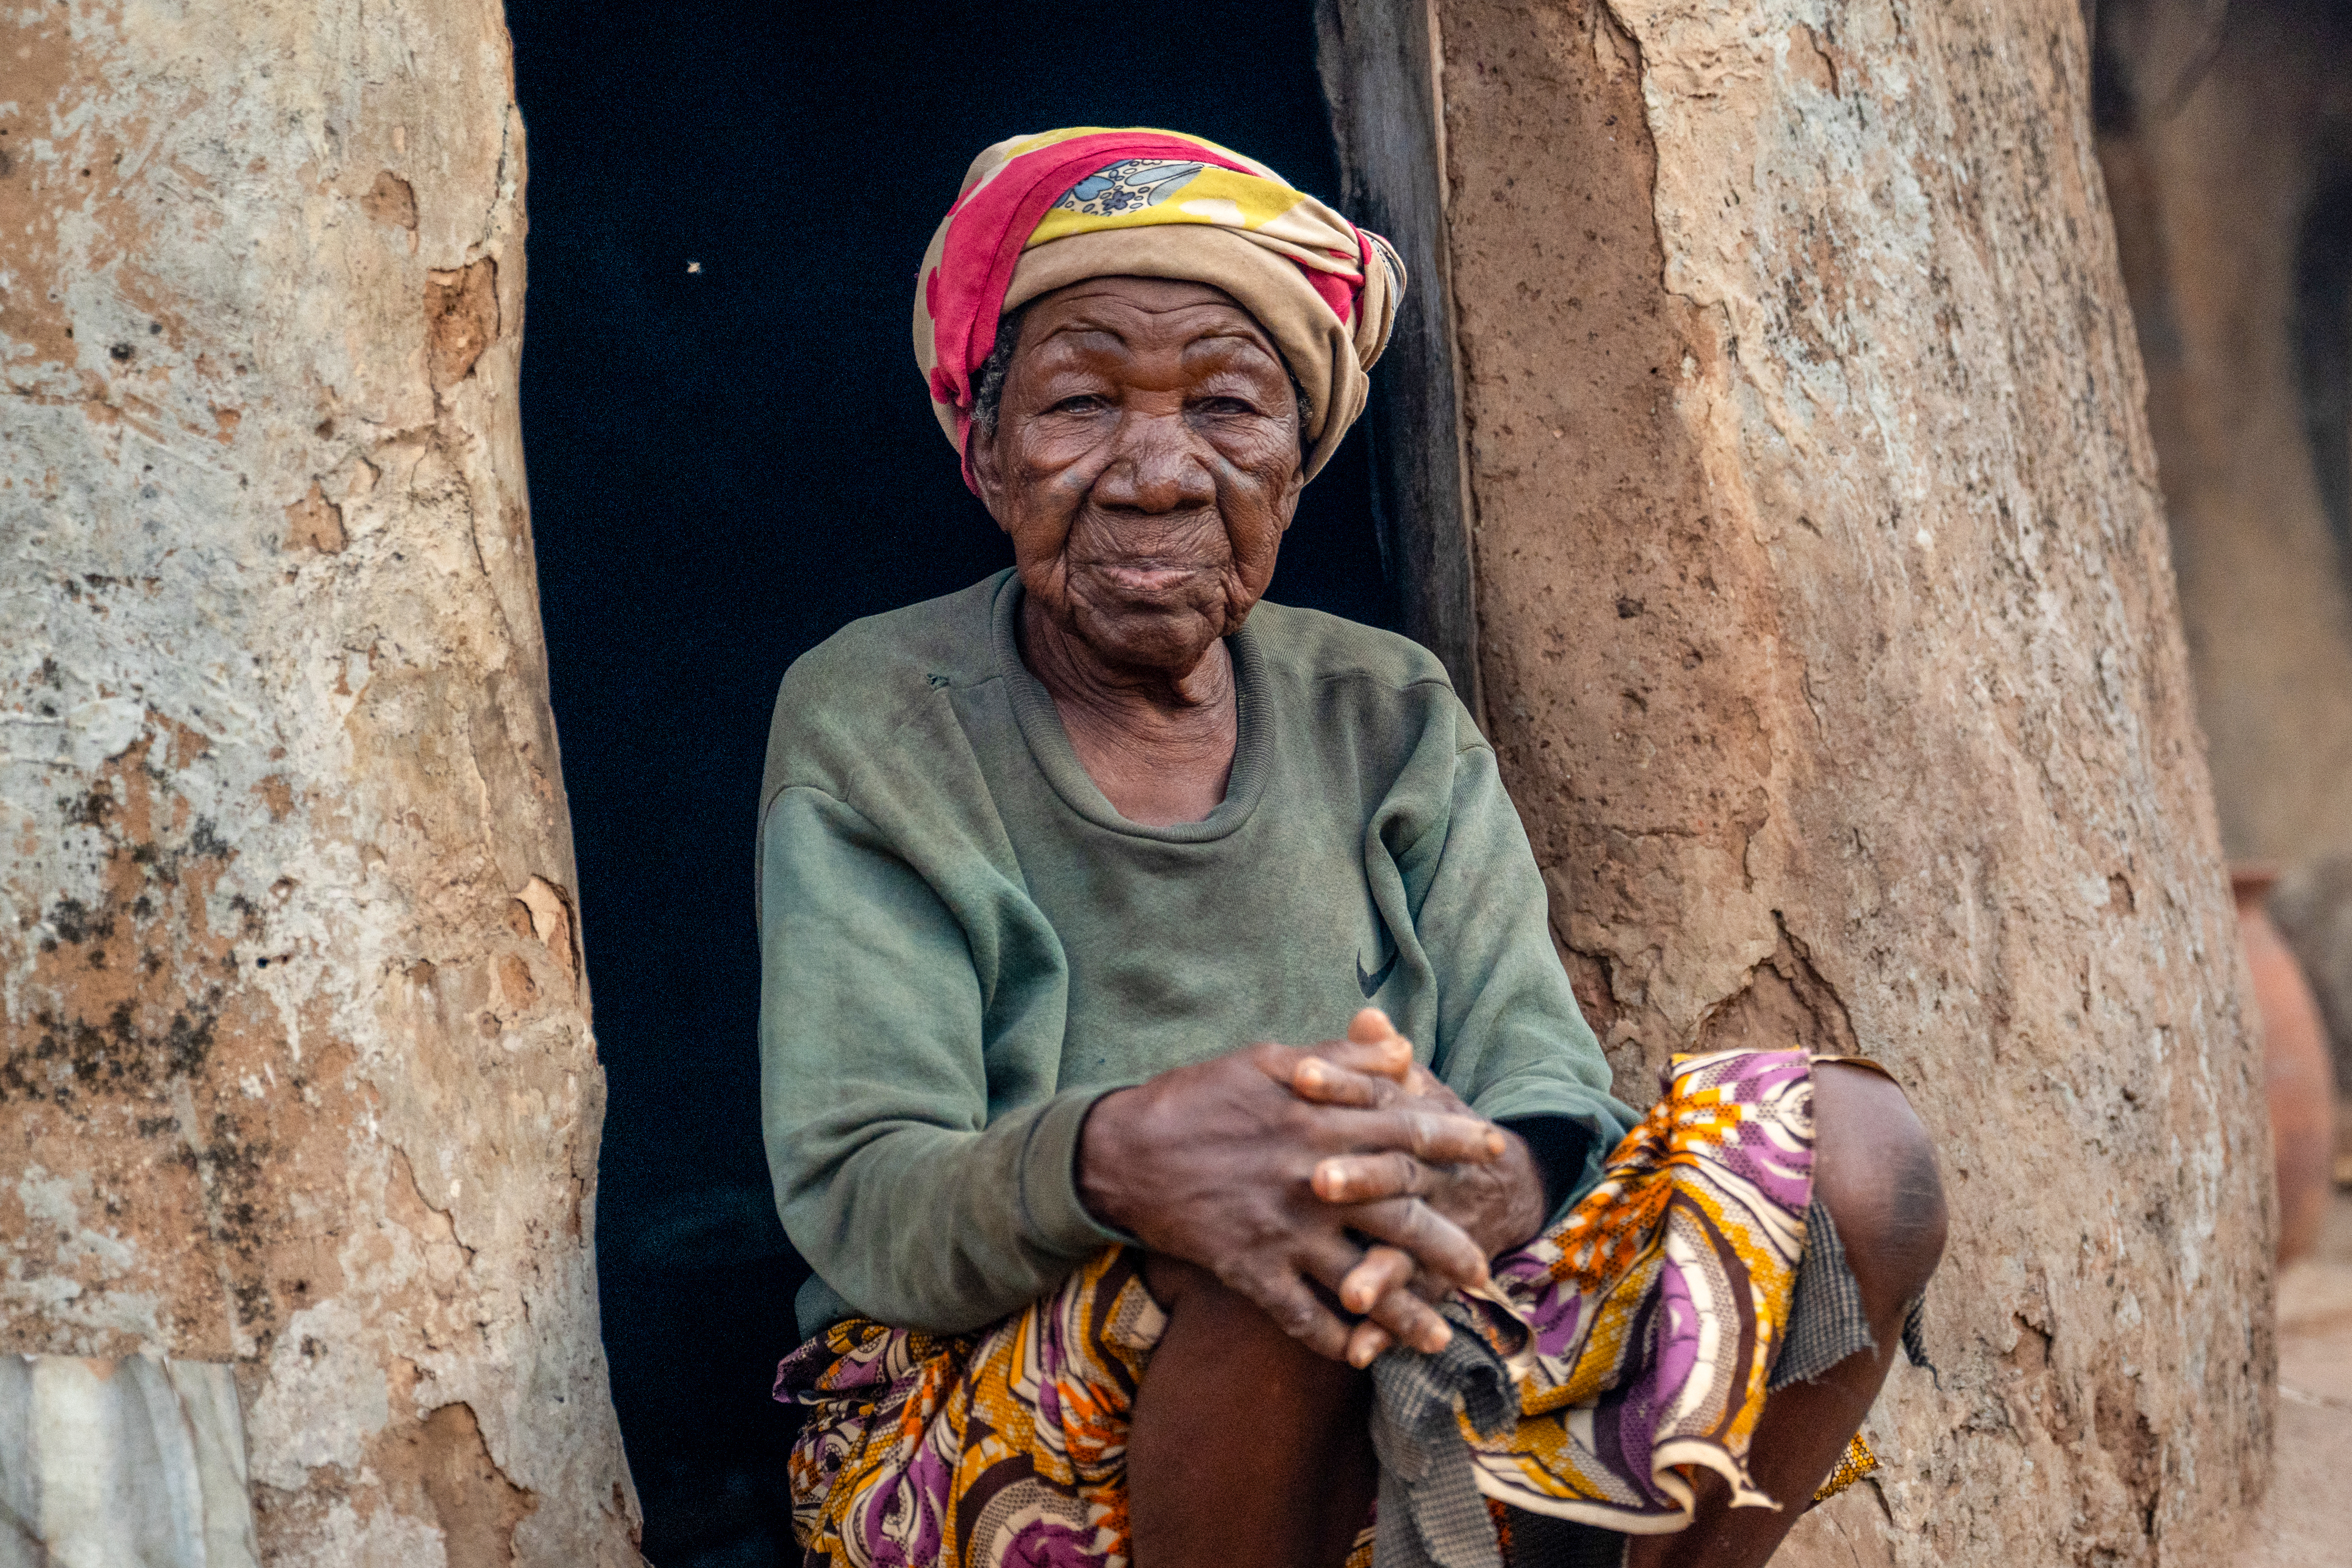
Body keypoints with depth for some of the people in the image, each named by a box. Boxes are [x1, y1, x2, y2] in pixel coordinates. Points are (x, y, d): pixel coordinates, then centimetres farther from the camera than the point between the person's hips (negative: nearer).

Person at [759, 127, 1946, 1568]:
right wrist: (1112, 1160, -39)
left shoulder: (1392, 720, 7)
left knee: (1854, 1147, -15)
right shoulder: (873, 732, -4)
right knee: (1285, 1241, -37)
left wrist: (1479, 1176, -33)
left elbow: (1551, 1102, -5)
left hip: (1408, 1430, 4)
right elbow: (851, 1205, -15)